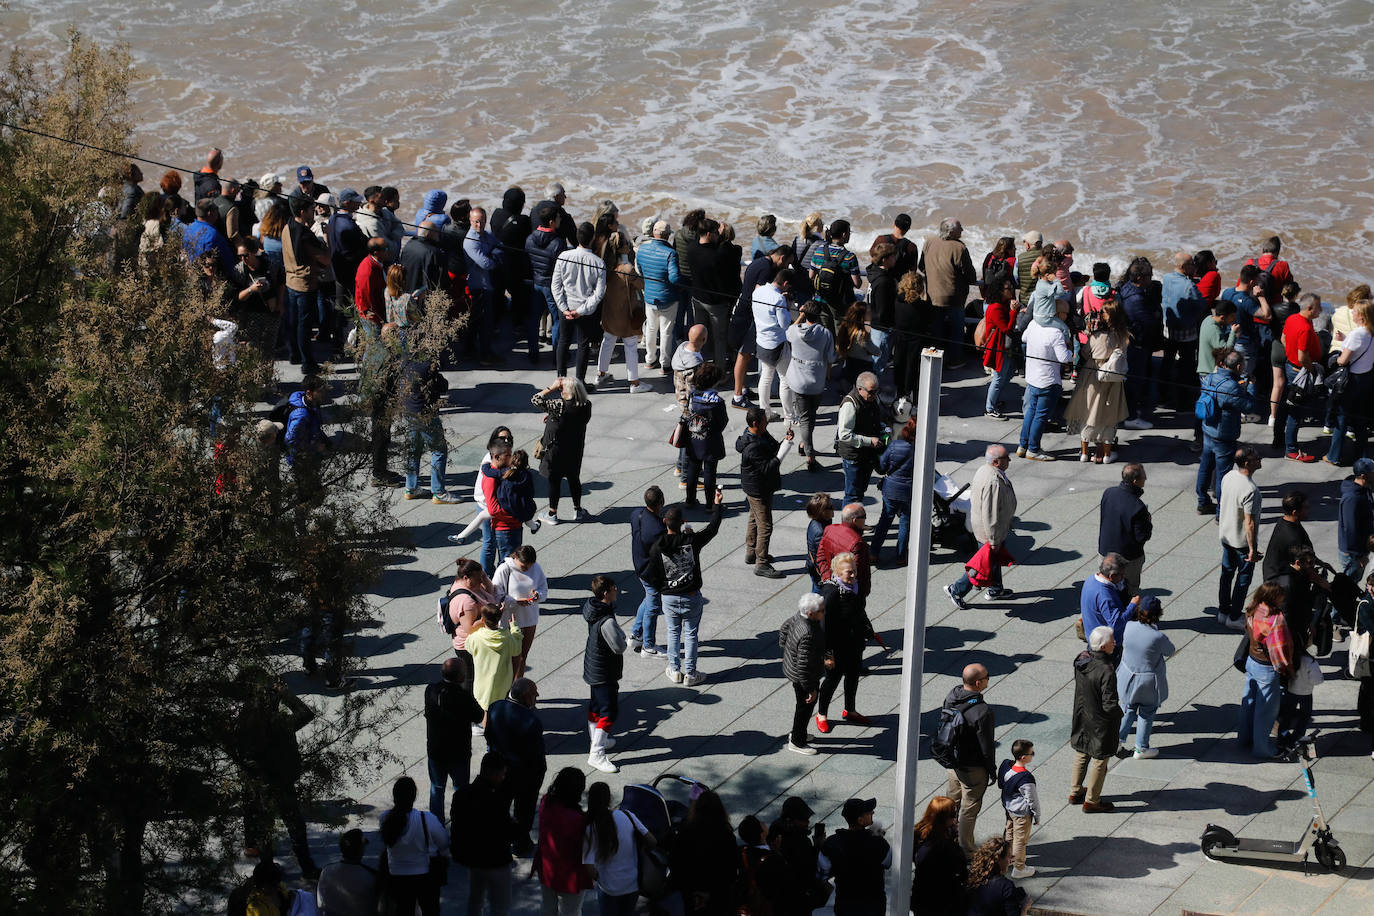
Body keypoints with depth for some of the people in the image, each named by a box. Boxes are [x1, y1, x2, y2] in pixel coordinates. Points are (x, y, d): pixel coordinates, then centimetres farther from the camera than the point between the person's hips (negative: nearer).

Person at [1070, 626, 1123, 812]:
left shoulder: (1081, 659, -10)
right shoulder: (1106, 672, -33)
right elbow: (1109, 706, -28)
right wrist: (1121, 710, -8)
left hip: (1081, 716, 7)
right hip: (1100, 723, -7)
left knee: (1081, 755, 25)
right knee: (1099, 760, 13)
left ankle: (1075, 792, 42)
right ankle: (1091, 801, 27)